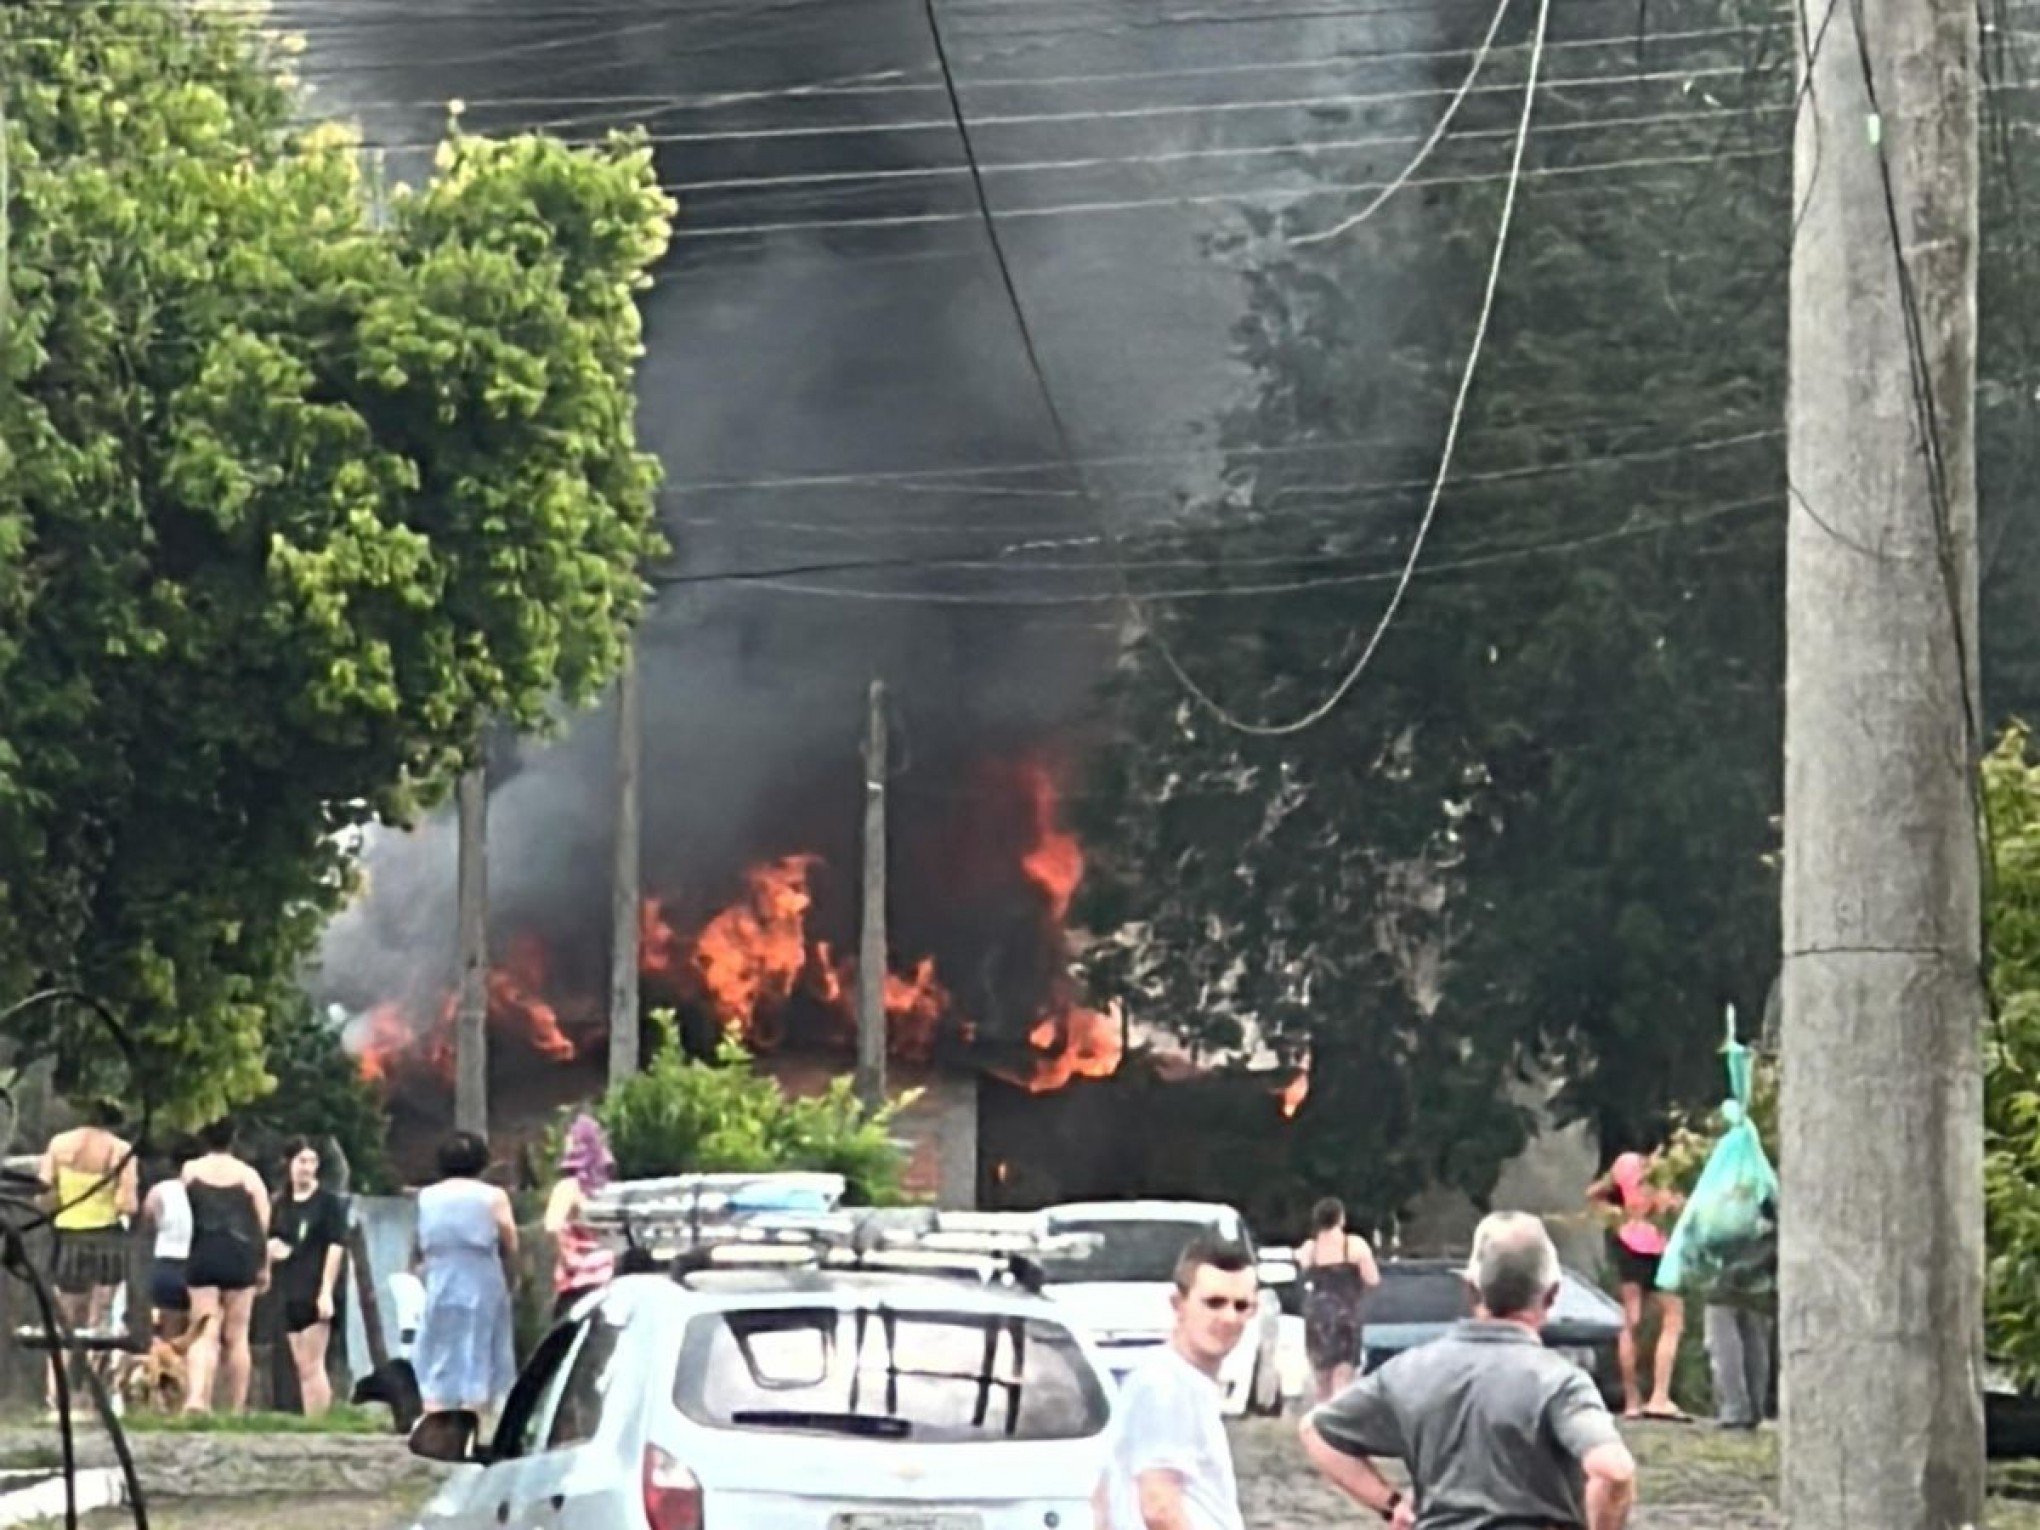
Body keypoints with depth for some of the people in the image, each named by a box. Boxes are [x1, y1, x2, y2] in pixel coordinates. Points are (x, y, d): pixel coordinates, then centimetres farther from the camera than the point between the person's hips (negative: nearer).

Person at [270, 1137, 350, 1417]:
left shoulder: (328, 1202, -3)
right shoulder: (282, 1205, 13)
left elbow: (336, 1245, -9)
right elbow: (273, 1242, 23)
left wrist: (326, 1291, -16)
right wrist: (273, 1248, -3)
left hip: (316, 1292, -6)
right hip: (290, 1292, 6)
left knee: (313, 1366, -11)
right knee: (303, 1368, 7)